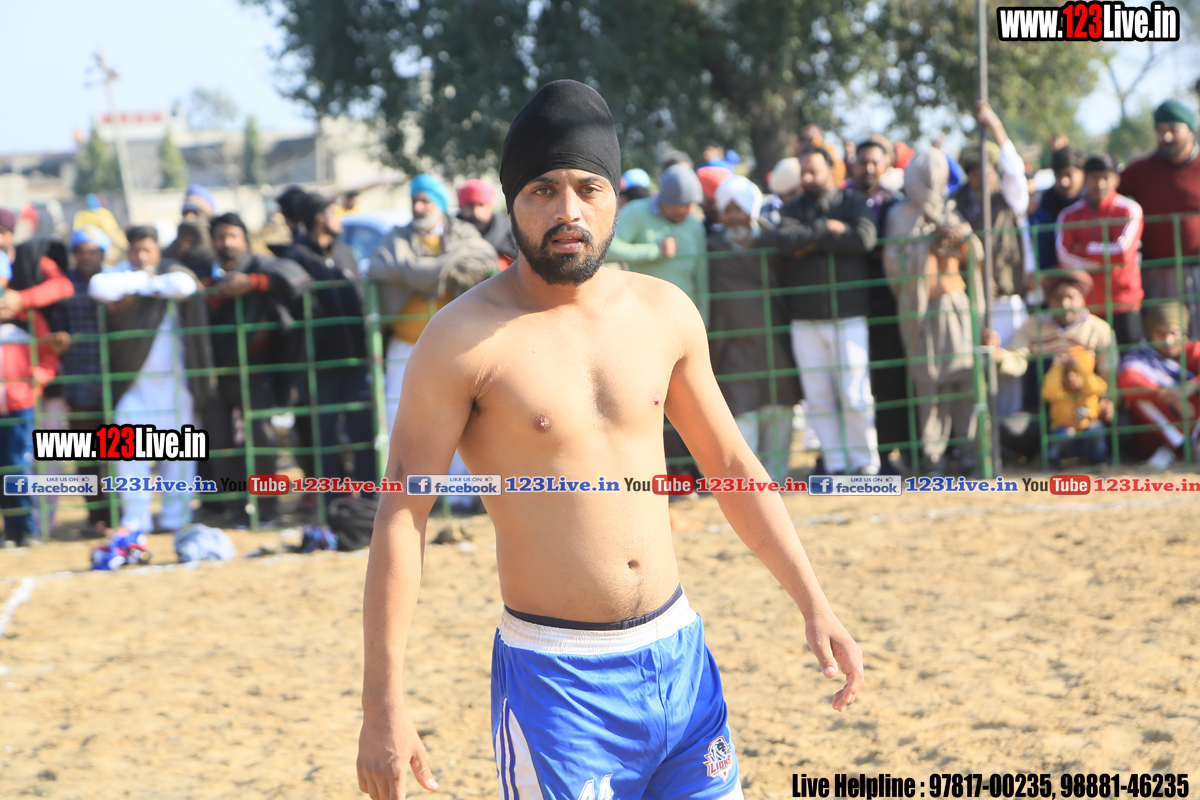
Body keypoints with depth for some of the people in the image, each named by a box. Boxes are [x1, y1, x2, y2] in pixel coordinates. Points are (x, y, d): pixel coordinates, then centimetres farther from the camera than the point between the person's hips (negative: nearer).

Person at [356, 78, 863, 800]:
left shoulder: (665, 313, 5)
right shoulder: (466, 338, -11)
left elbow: (731, 463, 16)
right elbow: (402, 518, -11)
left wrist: (814, 605, 11)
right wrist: (383, 707, -15)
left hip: (680, 655, 5)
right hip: (554, 679, -5)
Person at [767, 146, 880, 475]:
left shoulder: (853, 202, 7)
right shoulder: (792, 208, 12)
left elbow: (864, 237, -13)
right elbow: (784, 239, -10)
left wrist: (811, 242, -7)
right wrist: (826, 229, -10)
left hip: (849, 315, -2)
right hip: (805, 319, 2)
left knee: (855, 396, -6)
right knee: (818, 398, 1)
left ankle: (866, 463, 5)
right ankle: (836, 466, 8)